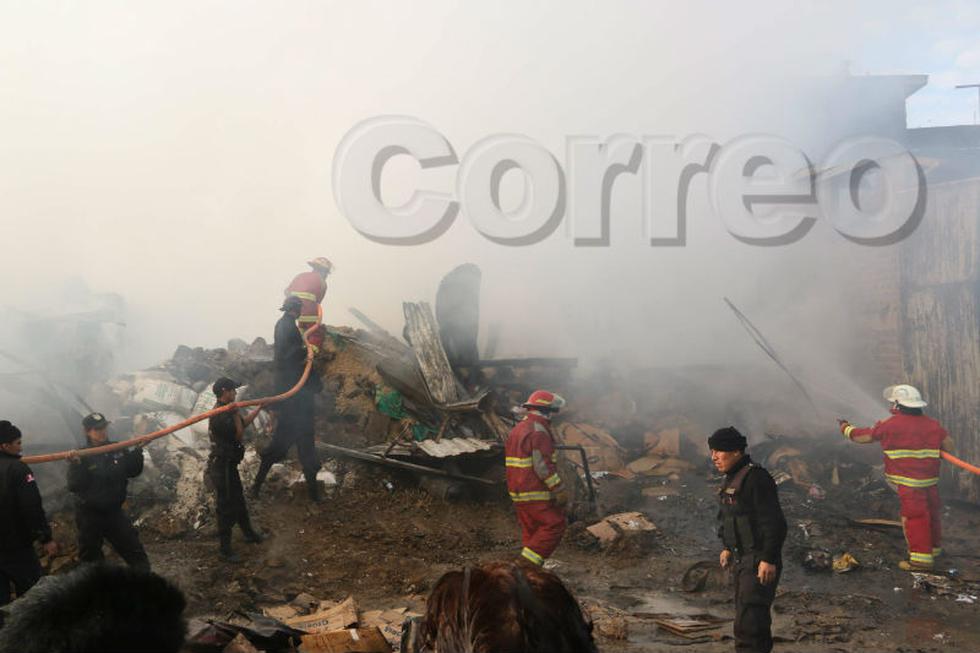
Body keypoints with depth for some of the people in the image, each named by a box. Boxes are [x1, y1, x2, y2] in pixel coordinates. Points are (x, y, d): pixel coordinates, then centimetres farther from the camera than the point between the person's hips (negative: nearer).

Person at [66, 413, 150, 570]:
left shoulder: (118, 450, -2)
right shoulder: (82, 456, -14)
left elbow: (133, 472, 4)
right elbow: (73, 486, -22)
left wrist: (138, 451, -9)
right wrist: (76, 466, -38)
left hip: (114, 511, 4)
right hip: (89, 516, -3)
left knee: (135, 551, 9)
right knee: (90, 558, 13)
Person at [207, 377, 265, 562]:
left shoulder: (226, 411, 5)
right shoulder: (220, 416, -26)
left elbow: (244, 422, 20)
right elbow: (239, 434, -19)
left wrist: (259, 407, 24)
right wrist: (236, 413, -18)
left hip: (228, 464, 10)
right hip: (221, 466, -10)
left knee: (238, 500, 24)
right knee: (226, 507, 1)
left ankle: (248, 533, 42)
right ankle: (225, 548, 13)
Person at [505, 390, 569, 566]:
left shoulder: (516, 430, 16)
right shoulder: (539, 431, -15)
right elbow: (543, 466, -22)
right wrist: (559, 490, -18)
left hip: (518, 492, 9)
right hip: (536, 494, -9)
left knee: (530, 531, 14)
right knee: (554, 526, -3)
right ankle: (528, 563, -8)